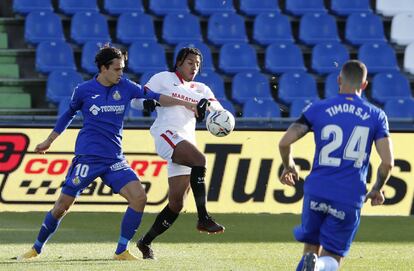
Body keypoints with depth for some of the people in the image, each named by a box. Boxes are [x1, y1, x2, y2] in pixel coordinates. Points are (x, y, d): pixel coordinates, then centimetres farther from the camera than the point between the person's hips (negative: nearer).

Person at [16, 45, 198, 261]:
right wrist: (49, 142, 23)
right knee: (63, 205, -5)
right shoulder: (84, 90, -1)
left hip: (114, 159, 3)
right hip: (87, 158, -3)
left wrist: (184, 103, 6)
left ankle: (121, 251, -6)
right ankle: (36, 249, 14)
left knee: (139, 197, -15)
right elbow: (69, 115, 15)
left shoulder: (125, 87, 4)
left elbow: (153, 97, 12)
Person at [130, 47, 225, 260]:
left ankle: (146, 242, 14)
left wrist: (207, 103, -13)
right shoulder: (163, 79, 14)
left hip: (187, 142, 6)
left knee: (177, 203, 0)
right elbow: (136, 101, 10)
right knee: (199, 160, -34)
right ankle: (203, 218, -37)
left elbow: (218, 108, 10)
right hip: (167, 135, -6)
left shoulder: (200, 89, 26)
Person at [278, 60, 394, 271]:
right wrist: (377, 190, 16)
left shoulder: (318, 109, 2)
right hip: (349, 199, -1)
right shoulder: (376, 116, 3)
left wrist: (288, 166, 17)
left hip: (317, 192, 1)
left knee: (311, 247, 22)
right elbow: (387, 162, -2)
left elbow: (285, 142, -4)